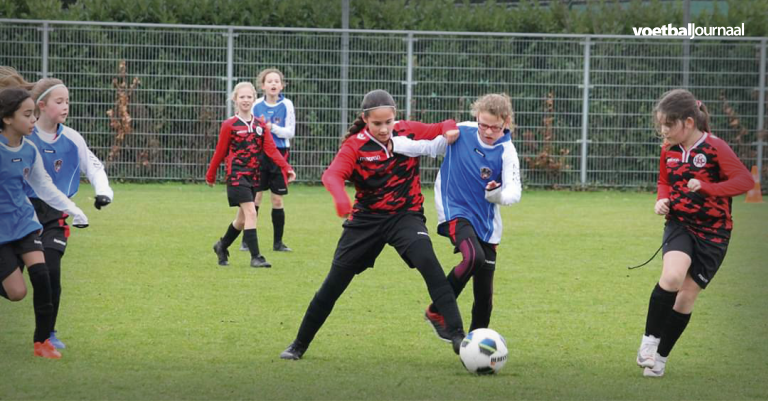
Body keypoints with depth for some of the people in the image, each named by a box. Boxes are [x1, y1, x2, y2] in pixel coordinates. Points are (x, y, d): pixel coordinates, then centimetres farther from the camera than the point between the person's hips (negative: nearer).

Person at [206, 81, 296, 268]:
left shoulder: (260, 125, 8)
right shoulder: (229, 125, -4)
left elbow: (271, 150, 0)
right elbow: (220, 152, 2)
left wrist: (286, 168, -12)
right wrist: (210, 175, 8)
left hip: (253, 176, 6)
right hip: (236, 175, -6)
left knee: (242, 218, 14)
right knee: (250, 212, -17)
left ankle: (222, 246, 37)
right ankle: (255, 257, -16)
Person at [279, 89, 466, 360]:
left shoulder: (409, 132, -5)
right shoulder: (355, 145, -12)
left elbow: (443, 129, 7)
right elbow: (332, 175, -28)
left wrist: (450, 131, -19)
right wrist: (341, 200, -50)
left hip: (405, 215, 0)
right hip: (366, 219, 0)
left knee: (426, 260, -29)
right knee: (334, 284, 4)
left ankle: (457, 335, -29)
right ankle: (299, 345, 22)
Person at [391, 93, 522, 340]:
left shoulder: (506, 152, -10)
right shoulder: (460, 133, -9)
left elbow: (514, 192, -16)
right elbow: (425, 145, 3)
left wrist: (497, 194, -39)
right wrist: (388, 143, -2)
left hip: (486, 221, 2)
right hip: (456, 211, -2)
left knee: (484, 291, 3)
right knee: (474, 257, -31)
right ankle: (437, 311, -13)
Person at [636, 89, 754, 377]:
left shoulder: (715, 148, -16)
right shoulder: (669, 149, 2)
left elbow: (746, 181, -22)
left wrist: (707, 188, -31)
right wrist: (662, 199, -3)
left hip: (712, 232, -3)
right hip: (679, 224, 3)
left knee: (687, 296, 0)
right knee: (672, 276, -26)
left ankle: (660, 356, 16)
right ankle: (650, 339, -11)